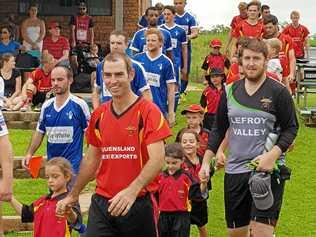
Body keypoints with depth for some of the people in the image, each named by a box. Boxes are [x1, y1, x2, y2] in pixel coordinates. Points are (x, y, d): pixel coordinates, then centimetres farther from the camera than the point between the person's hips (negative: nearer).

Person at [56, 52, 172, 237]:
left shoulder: (148, 111, -8)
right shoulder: (99, 115, 8)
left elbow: (157, 159, -17)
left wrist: (132, 191, -30)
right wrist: (73, 196, 22)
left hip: (138, 203, -4)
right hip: (101, 203, 4)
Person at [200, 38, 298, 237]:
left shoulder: (278, 92, -4)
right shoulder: (230, 92, 8)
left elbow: (291, 128, -3)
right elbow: (219, 129, 15)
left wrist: (273, 154, -17)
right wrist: (206, 162, 8)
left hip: (268, 170, -4)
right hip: (235, 170, 4)